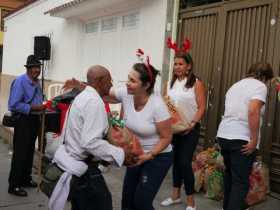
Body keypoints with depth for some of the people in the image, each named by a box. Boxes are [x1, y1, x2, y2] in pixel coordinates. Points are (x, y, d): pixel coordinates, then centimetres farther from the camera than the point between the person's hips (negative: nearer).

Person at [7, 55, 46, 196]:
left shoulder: (37, 82, 8)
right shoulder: (20, 81, -17)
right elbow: (14, 105, -23)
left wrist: (41, 107, 1)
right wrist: (32, 108, -21)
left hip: (34, 119, 8)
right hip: (23, 120, -8)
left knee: (30, 151, 18)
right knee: (20, 153, -2)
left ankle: (26, 179, 33)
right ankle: (14, 185, 8)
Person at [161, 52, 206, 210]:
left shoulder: (196, 83, -7)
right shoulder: (172, 83, 8)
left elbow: (202, 108, -11)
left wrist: (192, 124, -20)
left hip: (190, 129, -5)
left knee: (185, 163, -6)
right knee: (176, 161, 14)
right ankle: (176, 195, 30)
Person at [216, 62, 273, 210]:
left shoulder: (235, 85, 20)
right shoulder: (260, 86, -4)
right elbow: (253, 111, -21)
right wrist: (254, 140, -17)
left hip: (223, 135, 8)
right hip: (242, 139, -8)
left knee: (230, 174, 23)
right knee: (241, 181, -1)